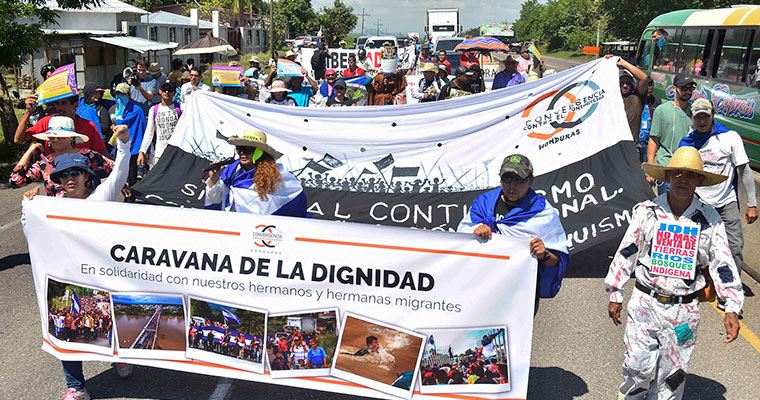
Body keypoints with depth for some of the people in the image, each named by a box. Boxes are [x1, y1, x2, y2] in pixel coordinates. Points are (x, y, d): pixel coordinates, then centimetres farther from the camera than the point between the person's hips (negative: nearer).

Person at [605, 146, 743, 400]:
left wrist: (732, 308, -6)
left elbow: (722, 264, 1)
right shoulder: (646, 211, -4)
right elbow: (626, 253, 1)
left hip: (685, 310, 1)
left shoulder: (710, 219, -1)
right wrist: (615, 295, 3)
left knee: (674, 373, 10)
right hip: (645, 303, -1)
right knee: (639, 365, -3)